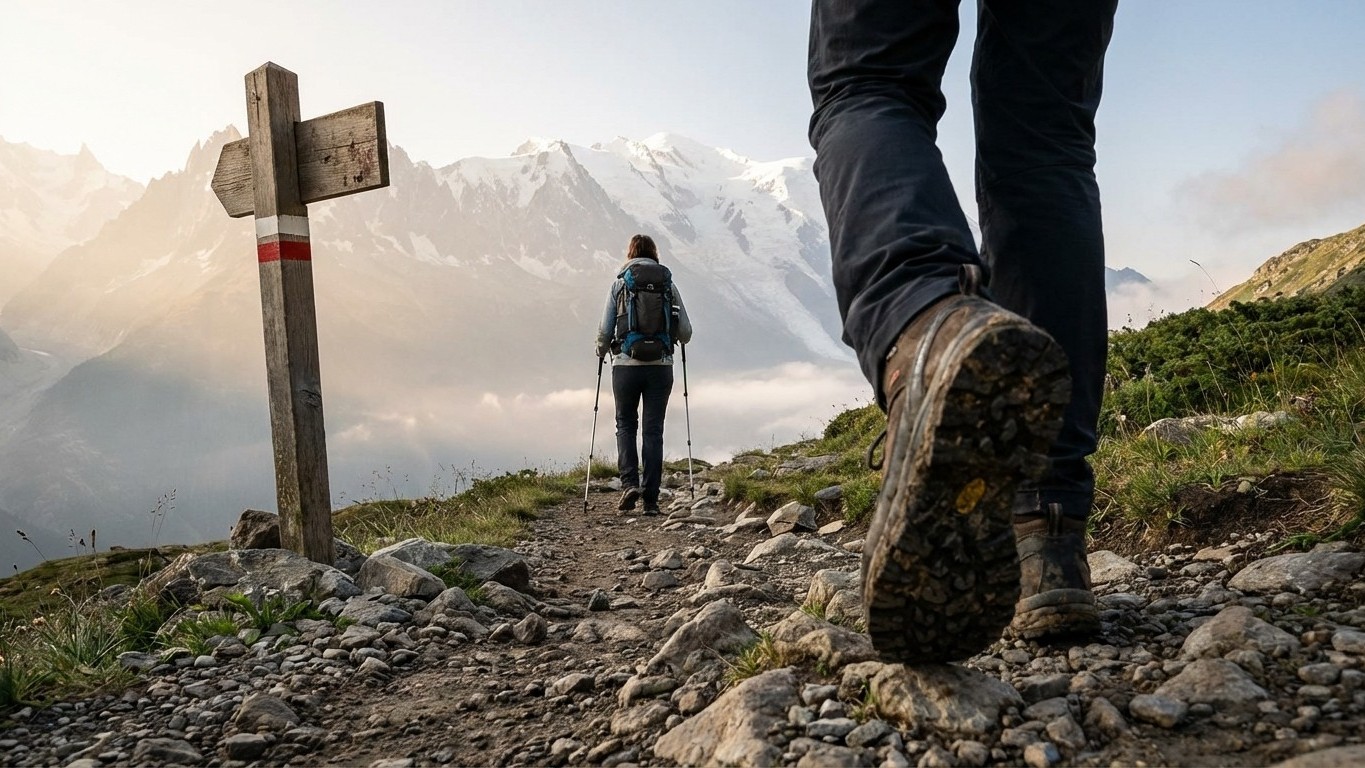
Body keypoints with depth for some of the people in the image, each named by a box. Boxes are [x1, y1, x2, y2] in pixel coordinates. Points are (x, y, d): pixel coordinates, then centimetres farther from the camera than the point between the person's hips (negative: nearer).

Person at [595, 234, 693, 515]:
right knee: (653, 431, 6)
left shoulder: (619, 284, 2)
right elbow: (685, 332, 5)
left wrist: (601, 351, 21)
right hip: (660, 365, 1)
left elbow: (605, 330, 0)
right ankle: (651, 499, 6)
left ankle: (629, 483, -2)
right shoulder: (668, 284, 5)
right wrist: (673, 340, 28)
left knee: (625, 425, 16)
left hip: (626, 364, -1)